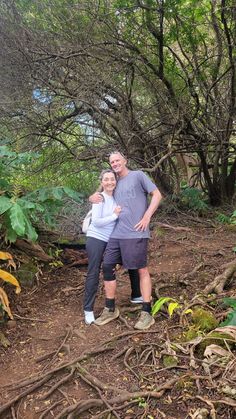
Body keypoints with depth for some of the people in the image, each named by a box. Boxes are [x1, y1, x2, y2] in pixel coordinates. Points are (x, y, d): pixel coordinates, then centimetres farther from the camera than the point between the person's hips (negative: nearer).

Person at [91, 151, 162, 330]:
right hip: (116, 234, 7)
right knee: (107, 267, 6)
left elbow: (157, 195, -2)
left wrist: (146, 217, -10)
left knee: (142, 270, 1)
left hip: (136, 234, -6)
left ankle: (147, 314, 12)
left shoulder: (138, 175, 2)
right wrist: (93, 197, 7)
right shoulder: (115, 183, 19)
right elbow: (101, 195, 32)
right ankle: (110, 310, 22)